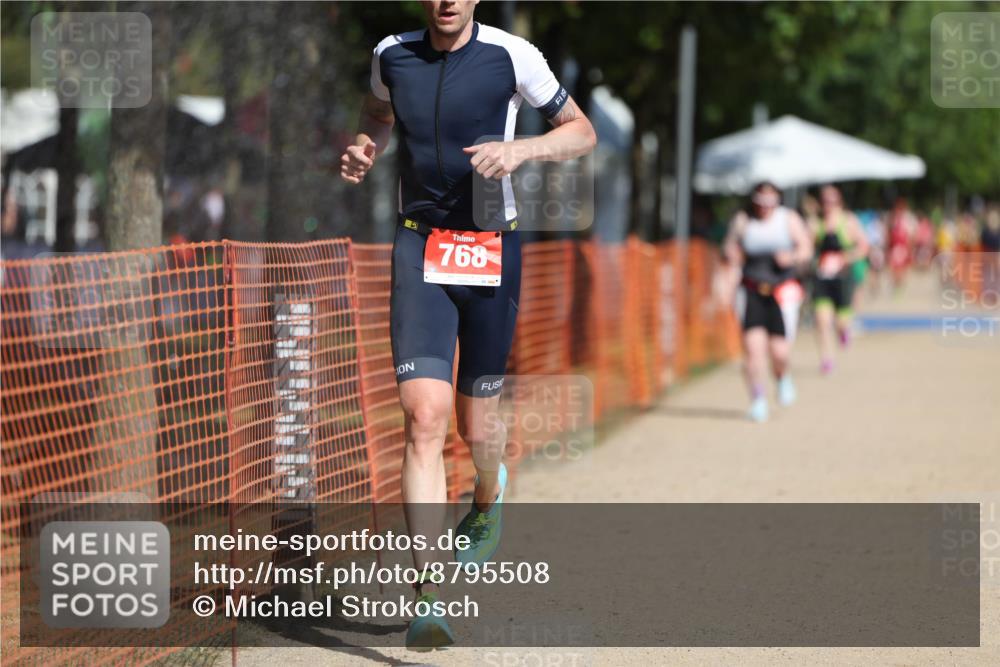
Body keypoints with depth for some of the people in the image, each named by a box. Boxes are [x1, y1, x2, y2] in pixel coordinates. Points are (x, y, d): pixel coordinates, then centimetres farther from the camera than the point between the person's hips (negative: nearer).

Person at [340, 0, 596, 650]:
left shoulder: (510, 55, -7)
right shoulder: (392, 54, 3)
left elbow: (582, 132, 1)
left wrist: (520, 148, -17)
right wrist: (366, 149, 4)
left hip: (493, 251, -1)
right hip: (419, 250, 1)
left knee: (477, 425, 9)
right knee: (425, 417, -16)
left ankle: (487, 498, 49)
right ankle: (429, 597, -17)